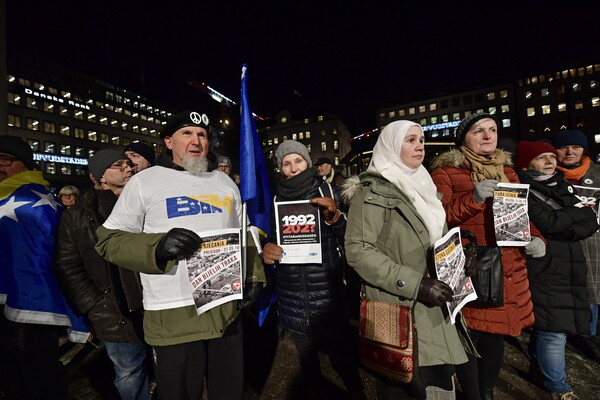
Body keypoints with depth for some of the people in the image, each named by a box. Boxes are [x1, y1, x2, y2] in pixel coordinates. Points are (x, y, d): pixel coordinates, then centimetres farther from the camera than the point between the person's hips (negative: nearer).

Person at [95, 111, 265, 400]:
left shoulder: (225, 182, 10)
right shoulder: (144, 182, -2)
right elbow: (108, 240, -3)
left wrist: (253, 275, 5)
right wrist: (158, 247, -21)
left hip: (227, 309, 4)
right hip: (173, 317, -3)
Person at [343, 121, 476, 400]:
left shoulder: (423, 186, 14)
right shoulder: (374, 191, -12)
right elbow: (358, 250, -20)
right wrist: (415, 283, -22)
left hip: (435, 310, 8)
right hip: (400, 312, -7)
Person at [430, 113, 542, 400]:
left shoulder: (506, 169, 15)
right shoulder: (445, 171, -5)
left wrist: (535, 237, 1)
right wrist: (474, 199, -23)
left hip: (508, 268, 6)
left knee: (496, 334, 17)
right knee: (469, 335, 2)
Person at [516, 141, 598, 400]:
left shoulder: (562, 186, 12)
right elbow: (549, 224, -19)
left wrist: (561, 229, -12)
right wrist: (577, 210, -6)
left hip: (569, 271, 7)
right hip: (544, 273, -7)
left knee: (545, 327, 16)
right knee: (554, 330, -4)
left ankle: (539, 368, 36)